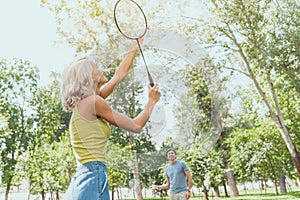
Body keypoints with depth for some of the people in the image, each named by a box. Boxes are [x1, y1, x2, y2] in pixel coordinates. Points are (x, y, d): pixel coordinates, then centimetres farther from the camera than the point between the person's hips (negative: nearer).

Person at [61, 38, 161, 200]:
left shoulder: (86, 101, 16)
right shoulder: (92, 101, -9)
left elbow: (120, 74, 25)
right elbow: (136, 126, -3)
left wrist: (137, 44, 31)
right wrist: (151, 101, 11)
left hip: (82, 179, 9)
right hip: (93, 179, -9)